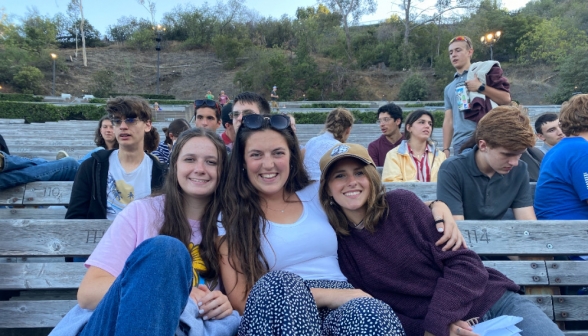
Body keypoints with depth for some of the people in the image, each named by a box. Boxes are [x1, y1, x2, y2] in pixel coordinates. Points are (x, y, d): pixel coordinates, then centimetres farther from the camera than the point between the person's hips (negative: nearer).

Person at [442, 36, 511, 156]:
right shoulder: (449, 88, 18)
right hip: (459, 146, 4)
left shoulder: (483, 73, 7)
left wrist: (481, 87, -10)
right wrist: (445, 149, 7)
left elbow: (506, 99, 0)